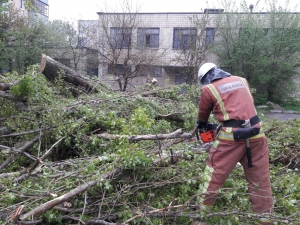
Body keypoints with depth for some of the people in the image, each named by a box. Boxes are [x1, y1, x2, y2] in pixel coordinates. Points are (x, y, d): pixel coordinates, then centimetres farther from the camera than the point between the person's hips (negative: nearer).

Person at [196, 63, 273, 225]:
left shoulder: (209, 89, 2)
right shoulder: (242, 81, 14)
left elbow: (203, 112, 16)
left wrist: (201, 125, 37)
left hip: (231, 136, -4)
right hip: (256, 133, 4)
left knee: (214, 175, 11)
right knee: (260, 180, 14)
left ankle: (202, 210, 23)